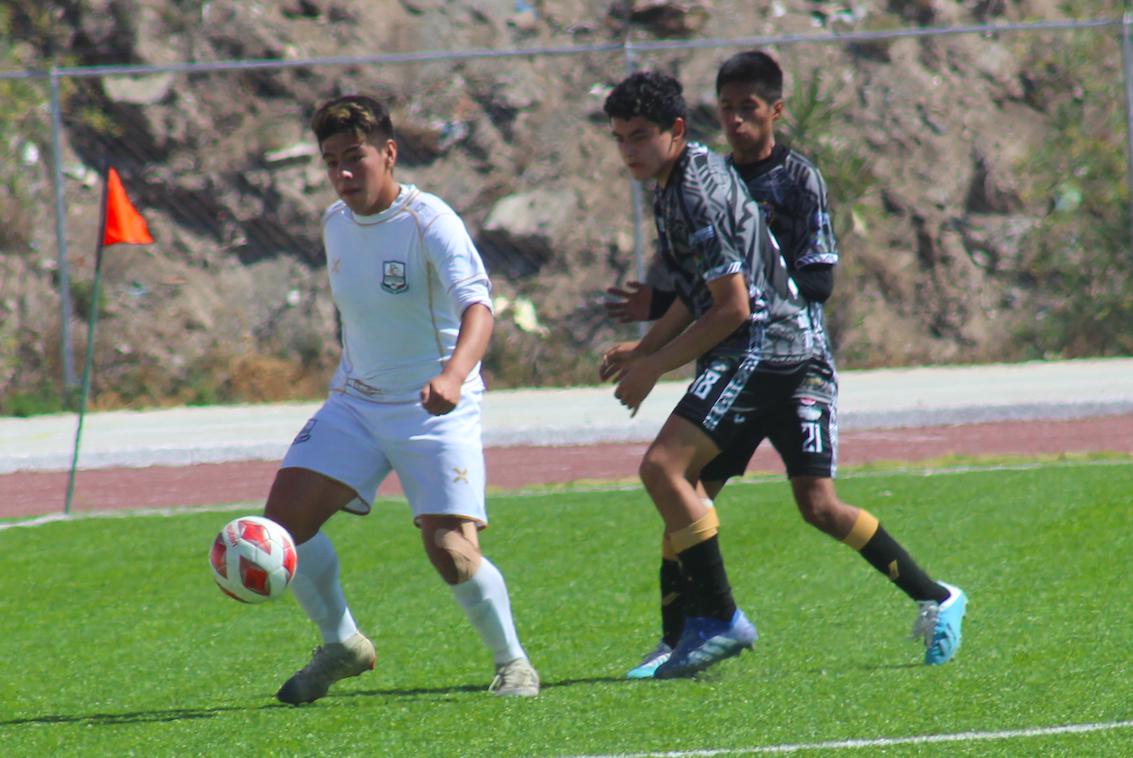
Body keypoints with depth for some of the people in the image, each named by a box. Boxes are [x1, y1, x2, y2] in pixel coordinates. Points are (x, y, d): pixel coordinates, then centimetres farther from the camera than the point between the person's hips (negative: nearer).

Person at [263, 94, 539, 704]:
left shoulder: (428, 222, -18)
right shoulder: (335, 223, 4)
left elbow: (477, 307, -32)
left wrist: (452, 377, -50)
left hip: (435, 408, -6)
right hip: (355, 402, 6)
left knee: (451, 550, -19)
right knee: (285, 516, -8)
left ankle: (512, 661, 6)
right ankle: (341, 646, 14)